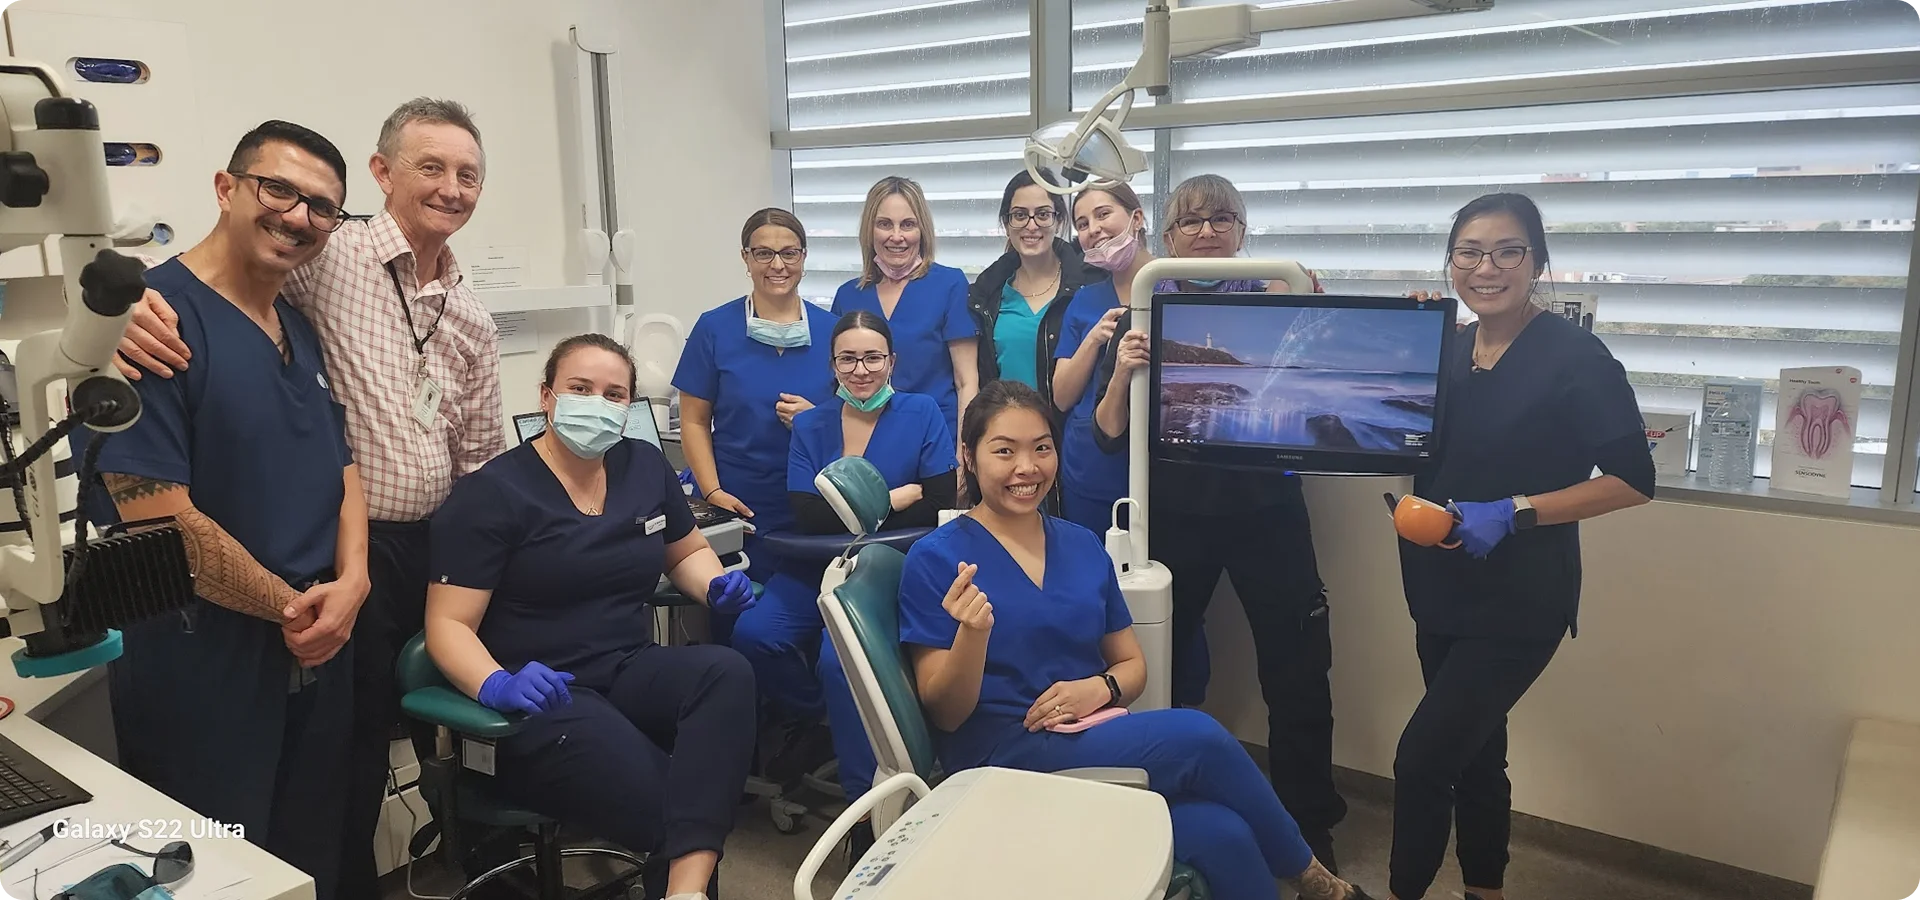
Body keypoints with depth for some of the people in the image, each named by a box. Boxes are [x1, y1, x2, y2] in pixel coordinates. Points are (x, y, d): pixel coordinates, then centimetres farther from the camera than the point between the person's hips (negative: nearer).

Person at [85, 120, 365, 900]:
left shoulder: (302, 329, 9)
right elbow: (159, 518, -22)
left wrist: (350, 583, -6)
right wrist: (293, 607, -12)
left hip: (318, 652, 7)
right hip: (200, 664, -7)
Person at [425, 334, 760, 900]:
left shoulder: (647, 467, 10)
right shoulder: (492, 493, -5)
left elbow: (686, 552, 27)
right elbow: (448, 624, -8)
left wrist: (717, 586, 3)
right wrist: (497, 685, -30)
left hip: (631, 670, 5)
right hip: (544, 691, -5)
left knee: (727, 673, -30)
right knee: (656, 801, -33)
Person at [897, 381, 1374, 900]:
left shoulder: (1082, 546, 11)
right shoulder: (936, 559, -5)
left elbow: (1133, 665, 16)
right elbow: (945, 714, -7)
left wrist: (1100, 687, -8)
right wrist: (972, 632, -27)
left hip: (1097, 739, 5)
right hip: (1007, 759, -5)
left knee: (1220, 833, -26)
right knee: (1198, 736, -24)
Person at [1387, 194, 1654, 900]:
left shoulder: (1574, 356, -13)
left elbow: (1632, 479, -14)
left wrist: (1515, 512, -24)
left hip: (1517, 603, -6)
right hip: (1442, 593, 6)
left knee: (1422, 758, -7)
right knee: (1473, 754, 17)